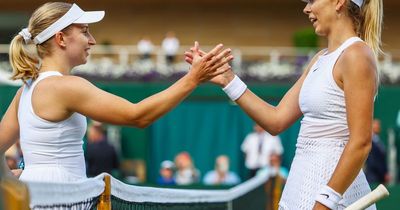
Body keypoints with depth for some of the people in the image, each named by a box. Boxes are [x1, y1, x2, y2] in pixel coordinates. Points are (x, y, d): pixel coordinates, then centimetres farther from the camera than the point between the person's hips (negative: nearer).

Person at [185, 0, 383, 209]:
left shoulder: (356, 55, -12)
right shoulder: (321, 59, 15)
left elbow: (360, 143, -17)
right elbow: (277, 121, 13)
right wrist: (227, 80, 10)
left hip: (332, 189, -8)